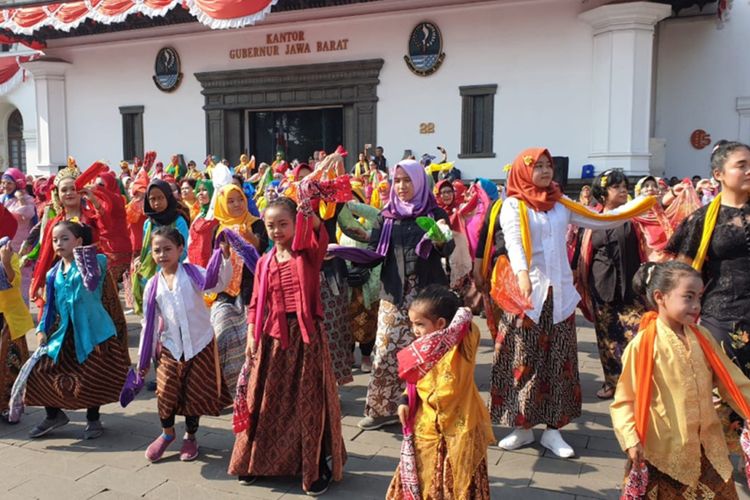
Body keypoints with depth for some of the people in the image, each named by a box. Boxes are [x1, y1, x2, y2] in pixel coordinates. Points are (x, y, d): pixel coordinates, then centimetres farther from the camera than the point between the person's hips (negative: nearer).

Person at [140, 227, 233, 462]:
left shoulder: (193, 273, -7)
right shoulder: (153, 285, 1)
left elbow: (218, 283, -24)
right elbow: (149, 321, 6)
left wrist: (225, 257, -39)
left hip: (201, 344, -2)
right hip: (170, 346, 2)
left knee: (195, 394, 8)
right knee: (165, 393, 4)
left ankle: (190, 437, 30)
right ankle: (167, 432, 32)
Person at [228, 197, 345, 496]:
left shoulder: (309, 253, -3)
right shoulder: (264, 262, 7)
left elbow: (318, 230, -25)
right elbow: (256, 304, 8)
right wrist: (251, 336, 0)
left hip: (306, 333, -3)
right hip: (273, 336, 3)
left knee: (309, 399, 3)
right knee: (268, 399, 13)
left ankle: (316, 466, 17)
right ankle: (258, 460, 31)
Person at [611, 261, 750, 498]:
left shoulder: (703, 338, 2)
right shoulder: (642, 345, -14)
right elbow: (624, 399, -11)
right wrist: (631, 440, -20)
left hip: (708, 449, 5)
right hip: (662, 452, -5)